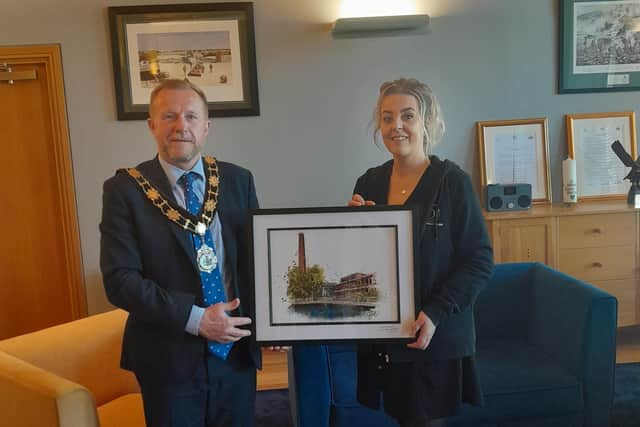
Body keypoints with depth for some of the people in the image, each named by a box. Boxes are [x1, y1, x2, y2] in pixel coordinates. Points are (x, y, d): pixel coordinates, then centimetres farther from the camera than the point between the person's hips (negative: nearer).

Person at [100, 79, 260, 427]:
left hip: (238, 350, 3)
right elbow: (119, 279, -13)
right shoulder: (125, 189, -8)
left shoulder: (238, 180, 1)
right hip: (170, 357, -3)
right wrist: (195, 319, -19)